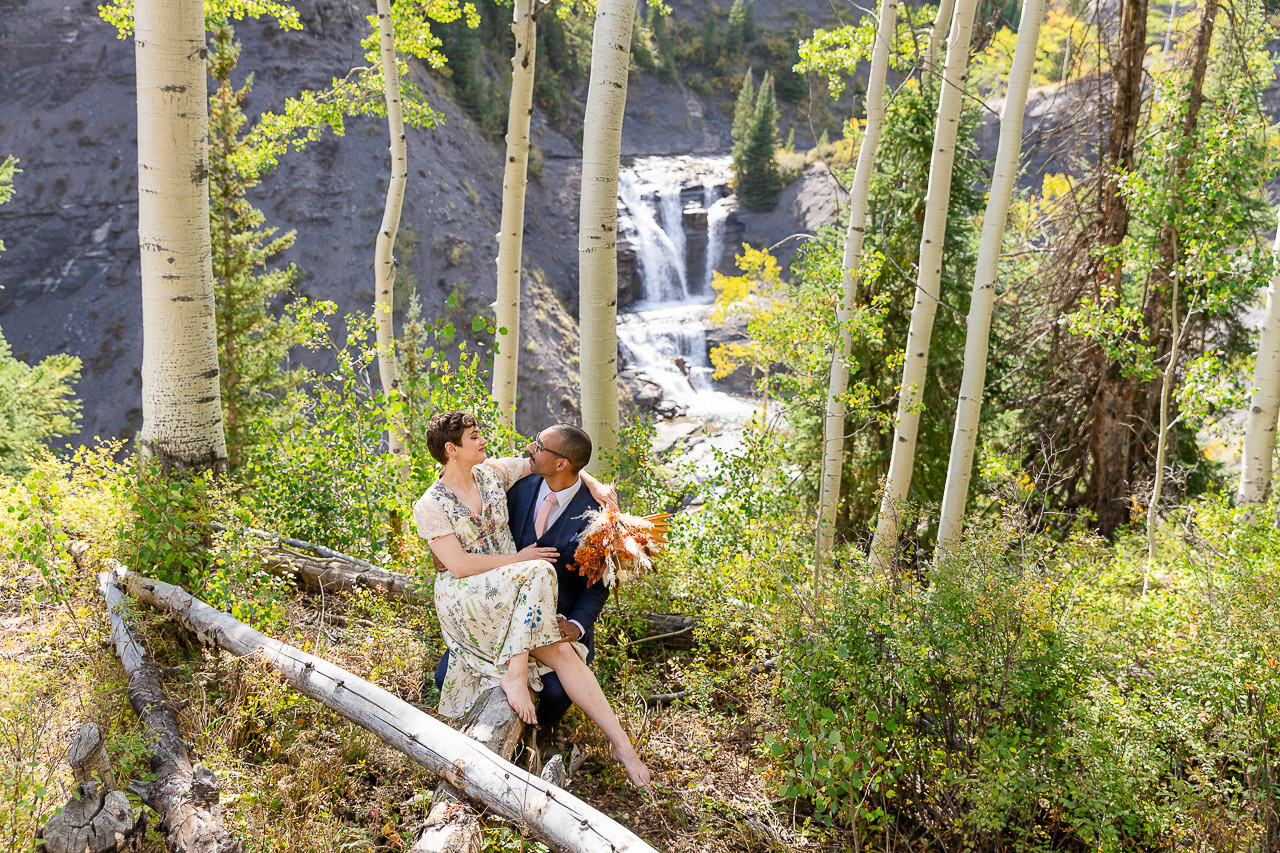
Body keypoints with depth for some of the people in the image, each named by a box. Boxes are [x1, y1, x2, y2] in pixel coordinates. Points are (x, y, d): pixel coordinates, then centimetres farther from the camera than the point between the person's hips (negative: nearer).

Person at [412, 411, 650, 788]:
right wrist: (518, 559, -13)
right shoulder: (430, 507, -7)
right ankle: (515, 673, -30)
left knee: (562, 650, -20)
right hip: (465, 597, -5)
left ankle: (621, 743, -23)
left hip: (514, 595, 5)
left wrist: (592, 482, 3)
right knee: (536, 574, -34)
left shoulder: (493, 472, 6)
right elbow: (458, 564, -15)